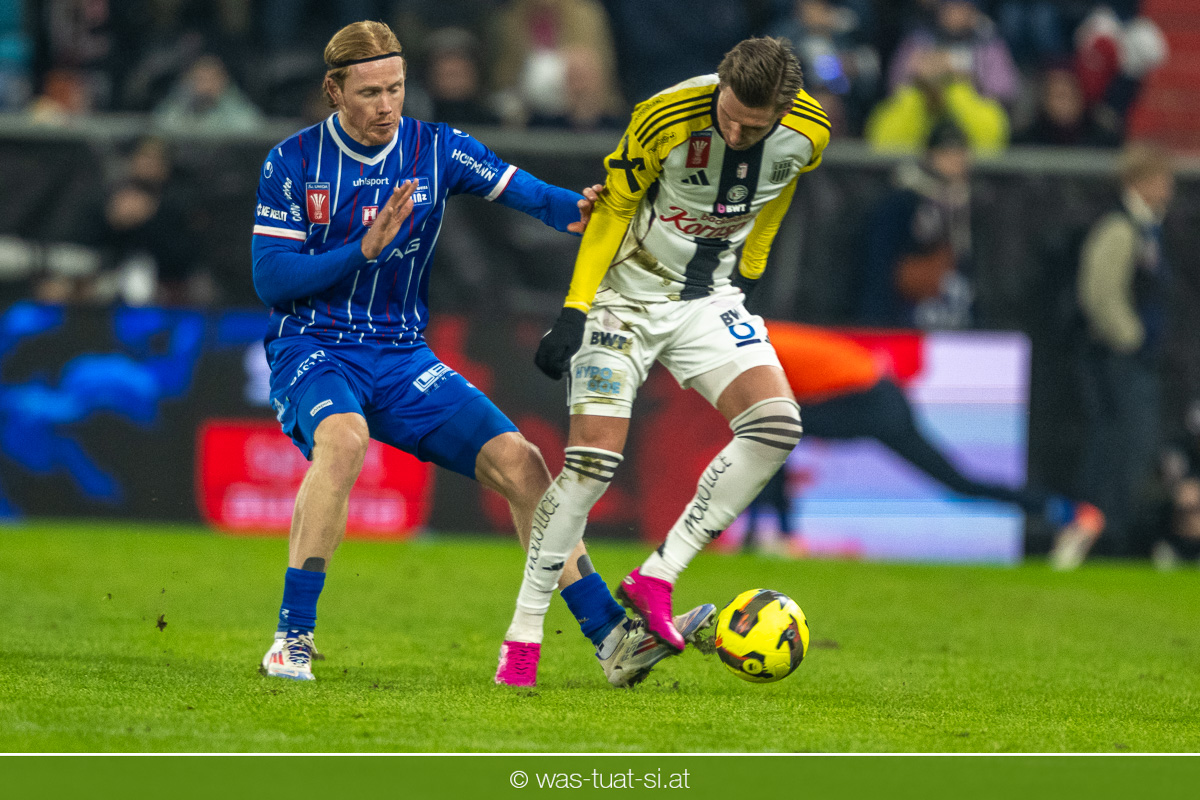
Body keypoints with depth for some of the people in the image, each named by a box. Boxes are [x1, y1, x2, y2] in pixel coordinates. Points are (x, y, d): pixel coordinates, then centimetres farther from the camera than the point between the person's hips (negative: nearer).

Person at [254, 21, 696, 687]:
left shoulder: (435, 150, 2)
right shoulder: (291, 164, -4)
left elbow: (526, 193, -11)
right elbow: (271, 280, -9)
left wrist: (575, 210, -33)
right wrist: (365, 248, -20)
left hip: (402, 358, 4)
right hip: (311, 351, -4)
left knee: (517, 460, -10)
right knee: (343, 438, -36)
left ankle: (612, 639, -4)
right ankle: (292, 641, -30)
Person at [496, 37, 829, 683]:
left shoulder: (806, 134, -14)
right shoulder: (666, 119, -26)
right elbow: (612, 206, -14)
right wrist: (574, 310, -16)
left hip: (710, 298, 4)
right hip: (628, 292, -4)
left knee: (777, 425, -17)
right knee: (594, 455, -14)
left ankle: (654, 580, -9)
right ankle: (524, 631, -2)